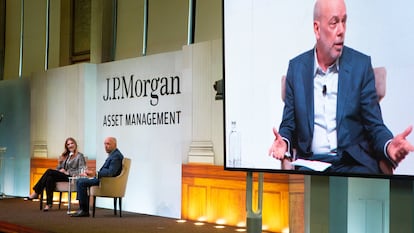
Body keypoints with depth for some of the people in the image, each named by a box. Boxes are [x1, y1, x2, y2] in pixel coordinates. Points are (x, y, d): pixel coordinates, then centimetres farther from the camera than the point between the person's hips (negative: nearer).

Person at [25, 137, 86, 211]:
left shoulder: (80, 156, 6)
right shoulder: (65, 156, 26)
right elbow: (59, 168, 23)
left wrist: (67, 172, -11)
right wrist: (61, 170, -1)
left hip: (71, 178, -6)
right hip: (62, 175, 6)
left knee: (49, 171, -25)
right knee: (50, 178, -29)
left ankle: (36, 193, -21)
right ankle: (49, 204, -34)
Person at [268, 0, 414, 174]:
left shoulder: (361, 65, 4)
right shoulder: (296, 67, 8)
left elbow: (374, 126, 4)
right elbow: (289, 125, 11)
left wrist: (389, 145, -19)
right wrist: (284, 141, -12)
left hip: (353, 164, 0)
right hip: (311, 163, 0)